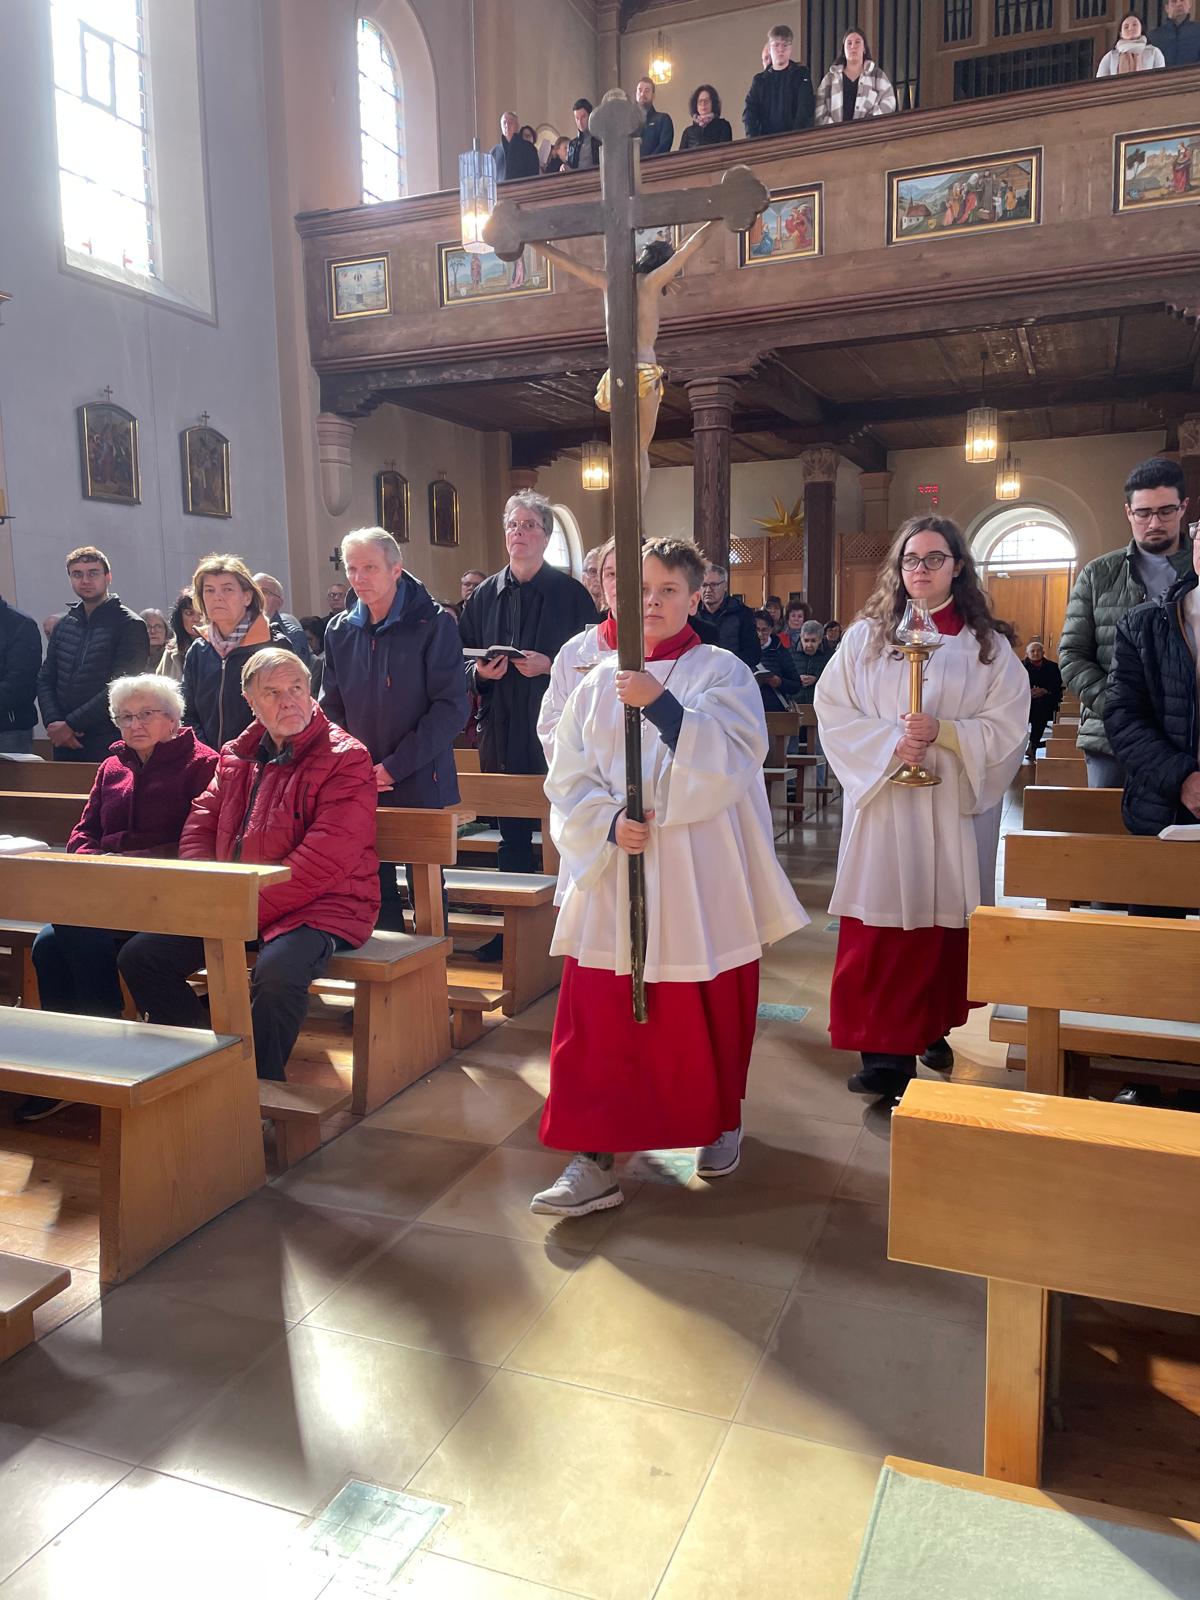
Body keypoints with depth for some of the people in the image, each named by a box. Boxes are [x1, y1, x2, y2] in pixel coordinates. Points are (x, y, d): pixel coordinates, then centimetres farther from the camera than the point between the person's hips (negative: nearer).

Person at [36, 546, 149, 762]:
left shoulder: (130, 625, -5)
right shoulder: (64, 625, 15)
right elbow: (45, 680, 13)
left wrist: (71, 724, -13)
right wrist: (53, 722, -5)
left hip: (108, 743, -5)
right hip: (65, 743, 5)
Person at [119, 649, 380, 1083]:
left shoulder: (345, 758, -11)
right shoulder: (236, 755, 13)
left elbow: (325, 860, -20)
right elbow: (200, 822, 16)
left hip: (320, 905, -7)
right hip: (230, 904, 7)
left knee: (277, 972, -36)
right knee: (139, 957, 0)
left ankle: (262, 1085, -11)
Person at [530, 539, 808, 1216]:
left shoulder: (722, 672, -1)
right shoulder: (599, 683, 8)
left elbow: (731, 764, -16)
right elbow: (569, 779, 5)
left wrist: (660, 705, -26)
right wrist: (609, 822, -13)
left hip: (698, 879, -2)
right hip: (612, 877, 3)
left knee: (704, 1016, 10)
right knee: (599, 1019, 0)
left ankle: (721, 1122, 36)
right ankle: (594, 1160, 10)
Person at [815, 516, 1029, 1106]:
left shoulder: (986, 645, 5)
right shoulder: (866, 636, 5)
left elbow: (1007, 726, 0)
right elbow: (834, 713, 0)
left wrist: (943, 733, -16)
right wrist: (890, 742, -15)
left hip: (954, 805, 1)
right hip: (881, 799, -1)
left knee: (943, 922, 8)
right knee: (881, 928, -4)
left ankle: (931, 1030, 25)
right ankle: (886, 1052, 1)